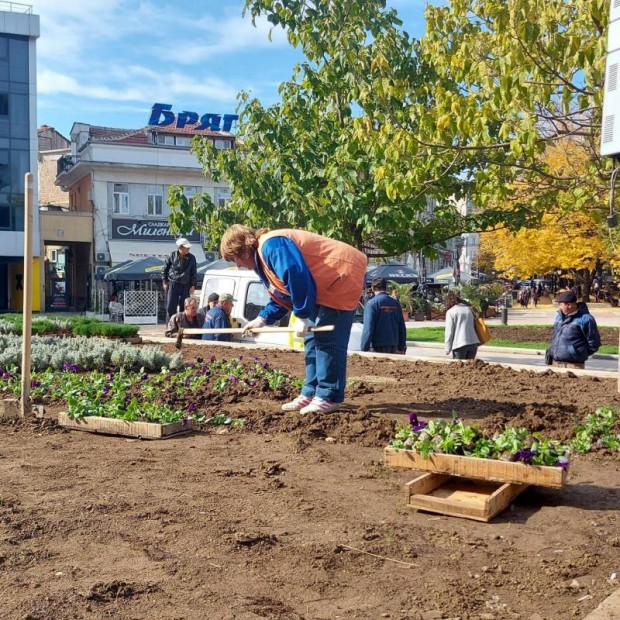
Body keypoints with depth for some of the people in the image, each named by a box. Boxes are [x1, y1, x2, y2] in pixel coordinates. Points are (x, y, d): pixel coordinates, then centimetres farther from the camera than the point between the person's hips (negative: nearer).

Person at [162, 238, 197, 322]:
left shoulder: (191, 258, 2)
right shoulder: (172, 256, -3)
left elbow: (193, 273, 7)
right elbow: (165, 269, 6)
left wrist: (193, 285, 0)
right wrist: (165, 282, 2)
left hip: (186, 286, 2)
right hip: (173, 284, -2)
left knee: (184, 307, 4)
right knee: (170, 307, -4)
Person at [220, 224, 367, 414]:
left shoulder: (271, 245, -20)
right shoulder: (262, 258, 15)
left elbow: (298, 276, -30)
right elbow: (282, 295, 21)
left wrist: (302, 316, -24)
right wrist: (263, 318, 9)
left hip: (343, 275, -11)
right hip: (325, 287, 11)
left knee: (326, 339, -11)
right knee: (312, 338, 10)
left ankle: (329, 397, -5)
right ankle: (311, 393, 14)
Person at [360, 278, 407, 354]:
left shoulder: (371, 304, -9)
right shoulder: (395, 303, 8)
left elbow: (368, 328, -14)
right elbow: (402, 327, 11)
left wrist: (364, 349, -11)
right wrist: (402, 348, 18)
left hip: (379, 347, -5)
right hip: (394, 346, 5)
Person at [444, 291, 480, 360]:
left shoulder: (451, 312, -1)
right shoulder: (469, 309, 14)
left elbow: (449, 331, -4)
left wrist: (448, 348, 0)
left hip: (460, 344, -5)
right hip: (473, 343, 5)